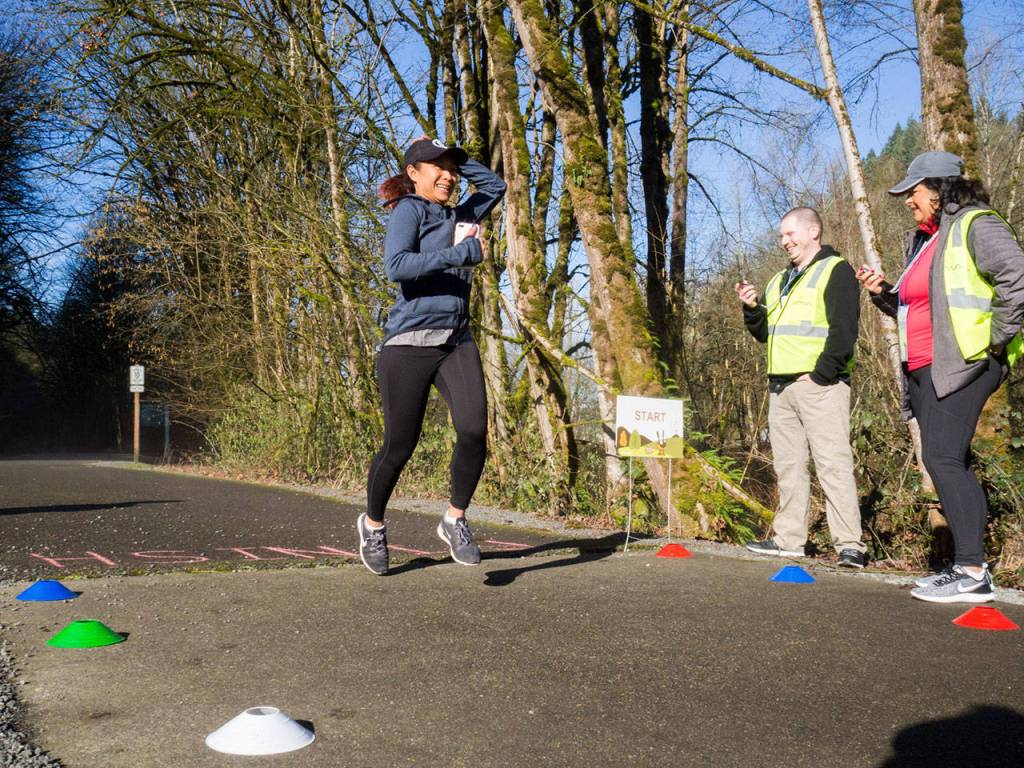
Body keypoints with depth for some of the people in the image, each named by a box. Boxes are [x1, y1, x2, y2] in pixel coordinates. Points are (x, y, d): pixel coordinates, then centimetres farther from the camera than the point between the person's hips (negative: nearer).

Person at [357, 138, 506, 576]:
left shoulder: (458, 218, 19)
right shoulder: (409, 210, -2)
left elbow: (494, 184, 34)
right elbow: (395, 266, -19)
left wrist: (455, 158, 22)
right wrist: (459, 254, -18)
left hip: (457, 343, 6)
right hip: (409, 345, -6)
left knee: (474, 431, -15)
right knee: (400, 446, 0)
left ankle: (454, 521, 4)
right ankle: (372, 523, 26)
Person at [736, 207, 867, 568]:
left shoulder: (836, 271, -1)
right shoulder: (779, 281, 23)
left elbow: (844, 330, -12)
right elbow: (765, 334, 24)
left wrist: (821, 375, -17)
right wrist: (752, 308, 6)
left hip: (819, 385, -8)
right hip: (780, 387, 8)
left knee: (833, 463, -11)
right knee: (787, 465, 10)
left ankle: (849, 545, -12)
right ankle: (789, 538, 16)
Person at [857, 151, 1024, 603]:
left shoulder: (974, 226, -7)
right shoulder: (921, 241, 22)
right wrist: (883, 293, 11)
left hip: (962, 363, -10)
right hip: (924, 371, 10)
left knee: (941, 458, -17)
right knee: (952, 466, 8)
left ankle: (971, 572, -15)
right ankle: (970, 570, 12)